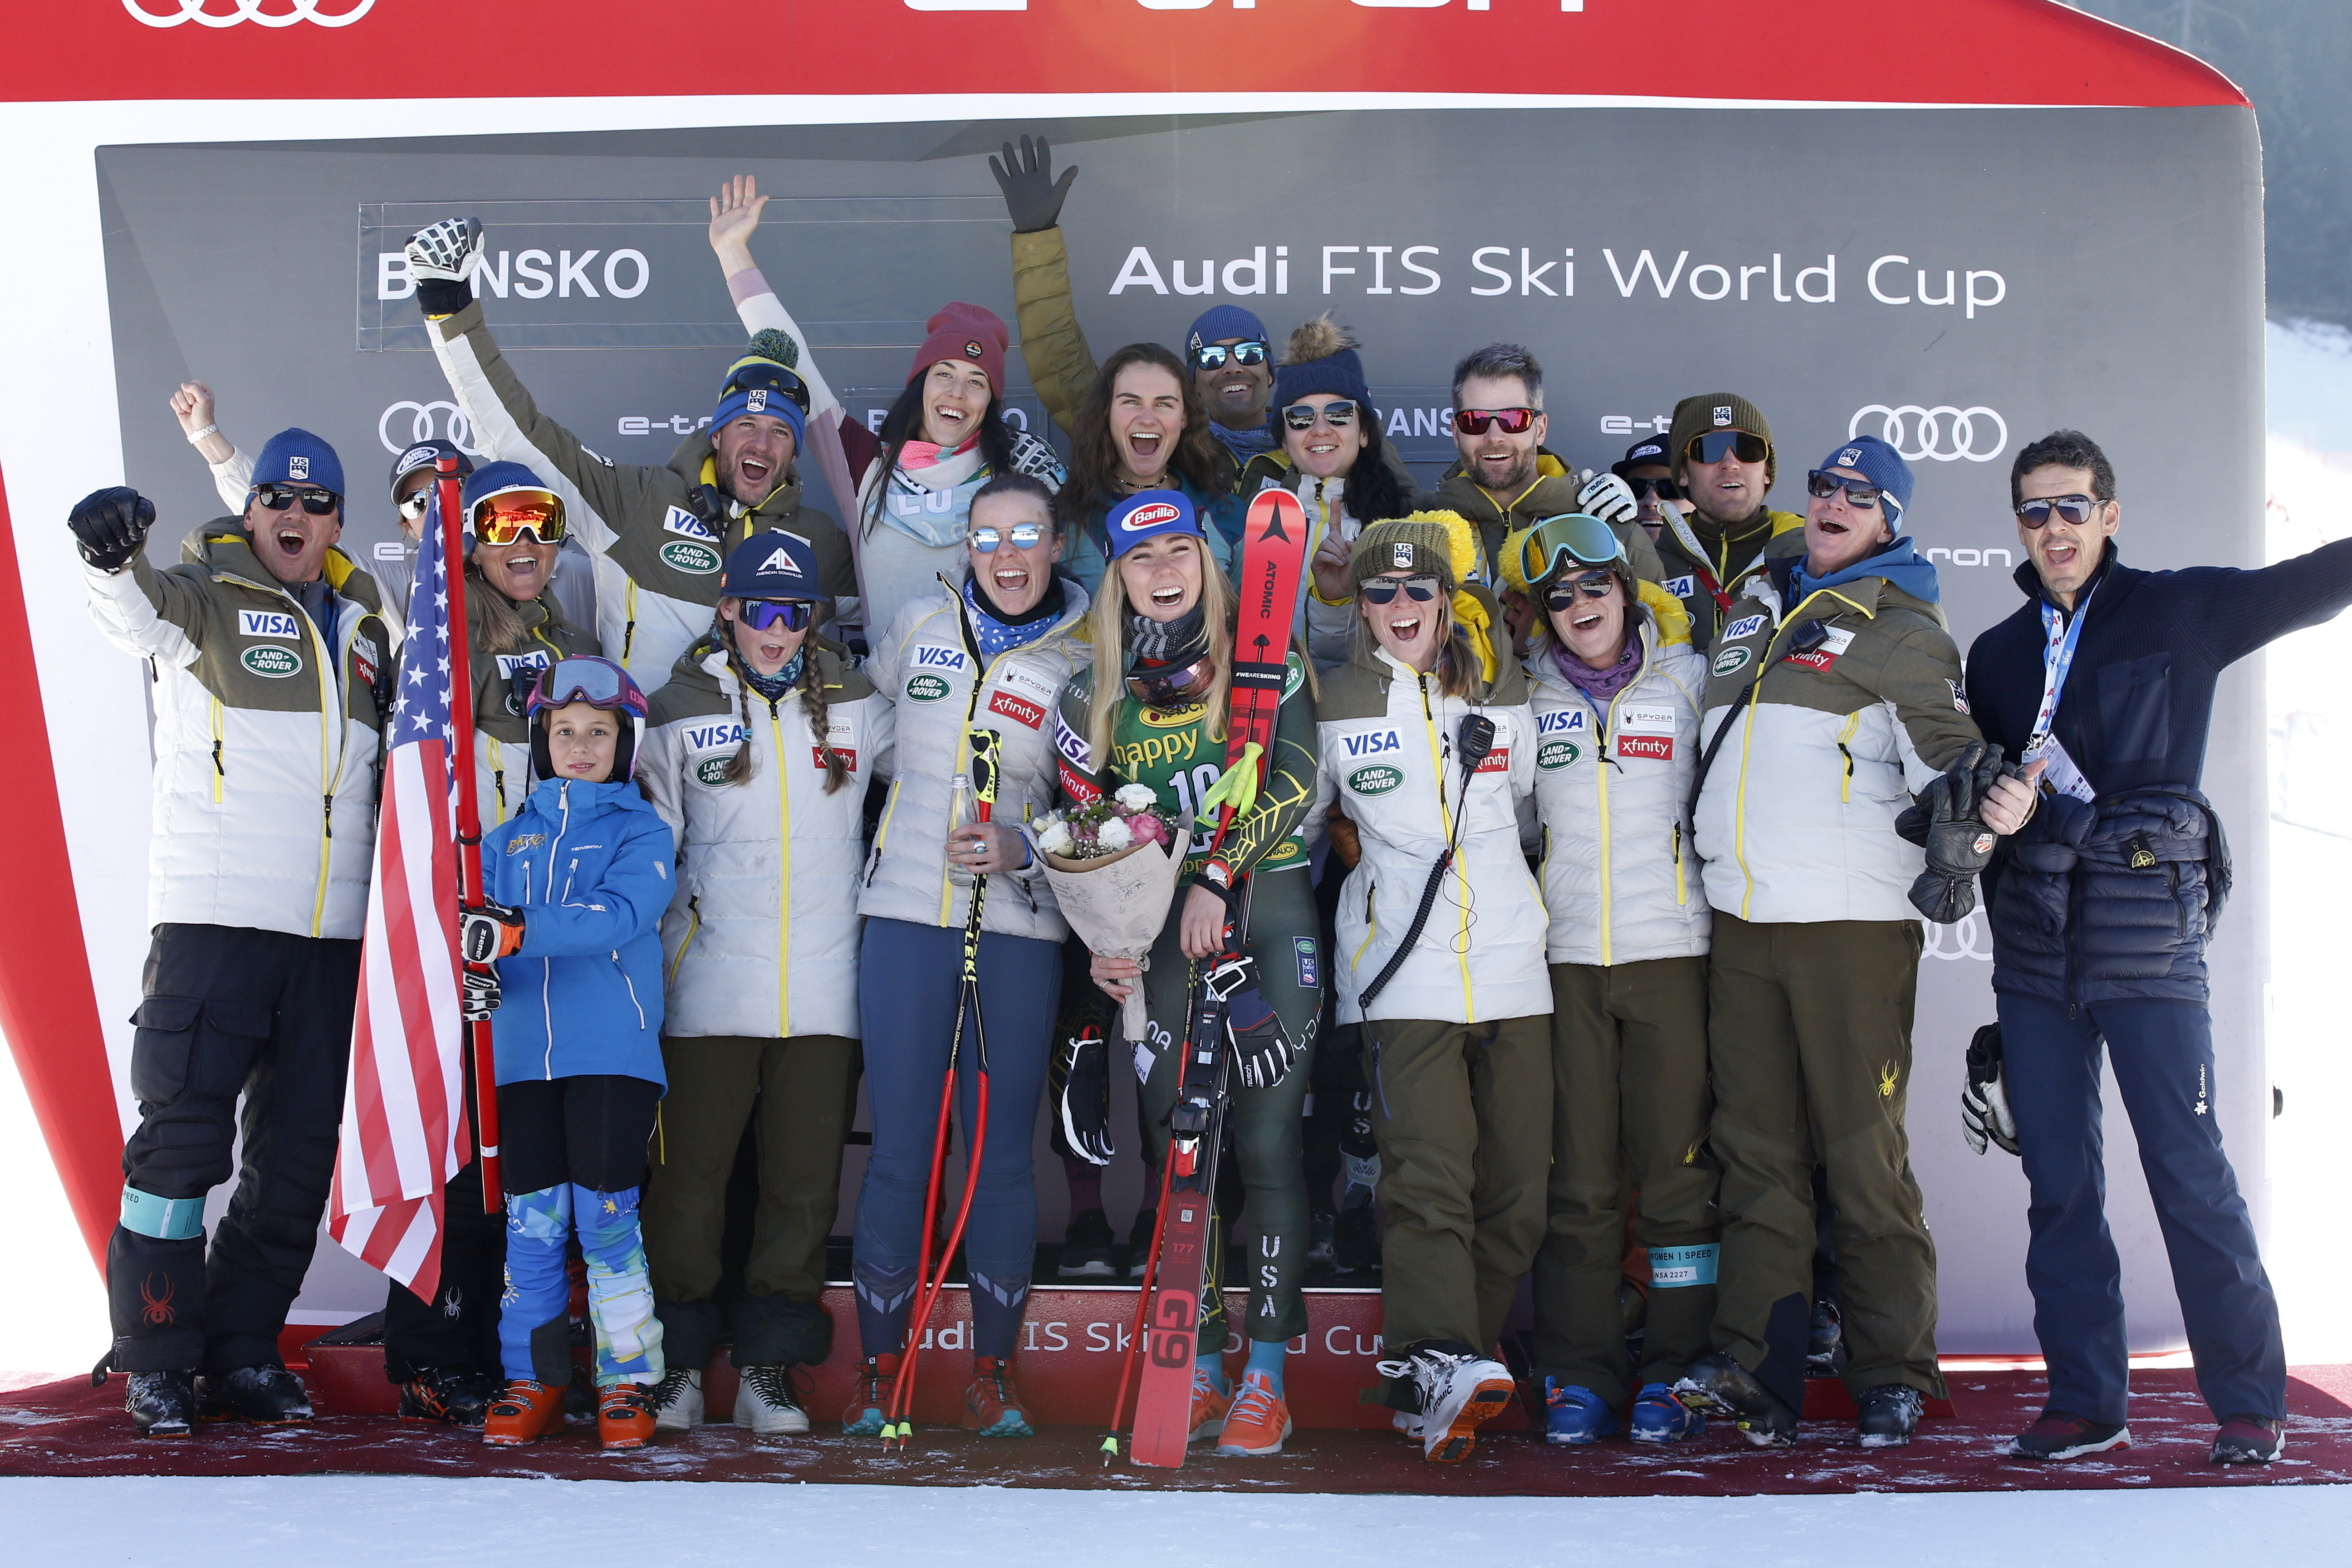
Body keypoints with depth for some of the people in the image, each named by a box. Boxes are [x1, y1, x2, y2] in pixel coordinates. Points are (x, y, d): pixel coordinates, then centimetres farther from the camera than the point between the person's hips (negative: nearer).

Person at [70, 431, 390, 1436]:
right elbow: (138, 611, -22)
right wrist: (112, 555, -44)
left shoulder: (364, 627, 18)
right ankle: (157, 1361, 5)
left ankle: (244, 1352, 17)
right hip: (213, 918, -5)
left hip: (332, 936, 5)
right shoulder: (206, 598, 2)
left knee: (299, 1153, 7)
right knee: (184, 1135, -6)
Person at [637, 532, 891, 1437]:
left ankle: (770, 1366, 15)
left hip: (824, 985, 1)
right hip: (708, 984, -1)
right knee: (690, 1171, 3)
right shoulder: (681, 712, 5)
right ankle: (678, 1363, 16)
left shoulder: (858, 706, 8)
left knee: (806, 1181, 4)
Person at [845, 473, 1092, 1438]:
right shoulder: (918, 628, 8)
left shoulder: (1082, 666, 3)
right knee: (900, 1149, 0)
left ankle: (994, 1372, 15)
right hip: (907, 916, 1)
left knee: (1003, 1150, 2)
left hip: (1019, 930, -1)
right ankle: (877, 1369, 10)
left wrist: (1021, 850, -13)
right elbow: (871, 701, 29)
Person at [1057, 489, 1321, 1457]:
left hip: (1265, 914, -3)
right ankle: (1202, 1371, 11)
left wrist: (1216, 879, -17)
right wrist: (1101, 938, 4)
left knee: (1266, 1147, -5)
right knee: (1177, 1150, 3)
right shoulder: (1094, 698, 12)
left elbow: (1294, 782, -8)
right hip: (1159, 933, 3)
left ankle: (1266, 1377, 0)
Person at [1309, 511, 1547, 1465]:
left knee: (1518, 1187, 3)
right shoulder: (1335, 708, 4)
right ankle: (1439, 1366, -24)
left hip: (1513, 966, 3)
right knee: (1428, 1174, -17)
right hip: (1404, 977, -3)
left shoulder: (1505, 695, 10)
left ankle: (1449, 1376, 13)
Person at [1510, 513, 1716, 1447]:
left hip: (1671, 949, -1)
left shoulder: (1686, 678, 8)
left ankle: (1675, 1373, 7)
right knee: (1577, 1175, 2)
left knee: (1677, 1166, -1)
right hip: (1565, 957, 1)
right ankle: (1579, 1375, 8)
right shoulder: (1527, 694, 11)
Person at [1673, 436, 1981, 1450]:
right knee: (1755, 1151, 4)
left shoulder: (1904, 632, 3)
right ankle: (1756, 1367, 5)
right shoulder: (1752, 604, 19)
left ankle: (1892, 1375, 6)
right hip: (1739, 921, 5)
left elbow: (1947, 763, -9)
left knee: (1863, 1152, -3)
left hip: (1851, 920, -5)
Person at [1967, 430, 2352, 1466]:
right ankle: (2085, 1401, 14)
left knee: (2190, 1169, -5)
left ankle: (2250, 1405, 6)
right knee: (2057, 1180, 5)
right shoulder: (1996, 654, 15)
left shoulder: (2177, 612, 3)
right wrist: (1990, 808, -5)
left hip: (2147, 927, -4)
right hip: (2033, 940, 4)